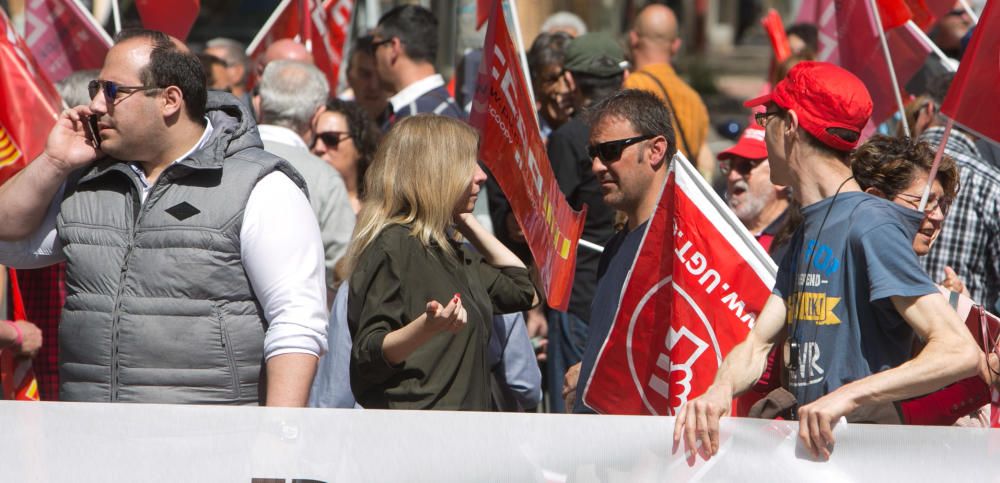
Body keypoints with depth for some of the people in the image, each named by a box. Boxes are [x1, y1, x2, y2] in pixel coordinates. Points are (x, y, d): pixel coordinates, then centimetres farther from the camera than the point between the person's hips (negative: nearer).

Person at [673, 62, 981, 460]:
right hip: (812, 452, 7)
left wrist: (848, 396, -27)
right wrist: (721, 389, -9)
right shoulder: (807, 233, 19)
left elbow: (962, 352, -18)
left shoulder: (870, 226, -9)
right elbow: (758, 344, 13)